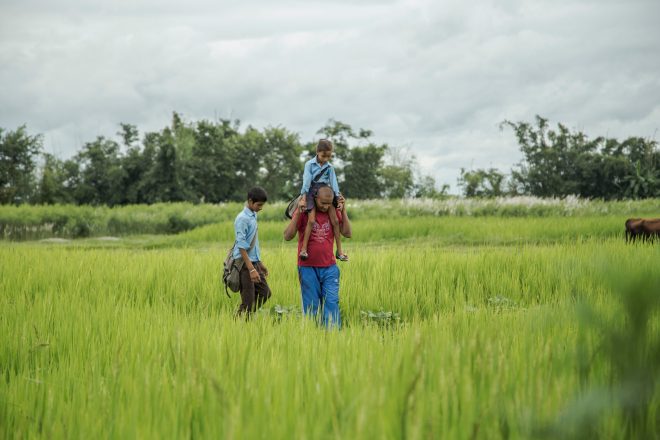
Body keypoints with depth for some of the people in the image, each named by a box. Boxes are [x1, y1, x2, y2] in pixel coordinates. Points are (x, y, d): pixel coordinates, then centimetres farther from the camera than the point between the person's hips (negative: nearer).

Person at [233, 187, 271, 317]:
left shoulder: (253, 216, 12)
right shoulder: (242, 219, -16)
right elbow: (242, 247, -21)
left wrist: (260, 263, 22)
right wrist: (251, 269, -25)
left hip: (254, 261, 9)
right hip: (244, 263, -9)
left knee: (265, 293, 9)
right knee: (248, 301, -6)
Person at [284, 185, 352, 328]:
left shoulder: (334, 212, 5)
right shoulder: (304, 212, -4)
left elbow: (347, 233, 1)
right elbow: (287, 236, -10)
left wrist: (343, 210, -7)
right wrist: (298, 213, -19)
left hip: (329, 268, 2)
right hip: (308, 267, -2)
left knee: (332, 303, -4)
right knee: (311, 306, 1)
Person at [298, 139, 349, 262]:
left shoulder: (330, 167, 7)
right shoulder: (310, 164, -4)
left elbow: (333, 182, 5)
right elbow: (306, 181, -9)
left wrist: (339, 197, -3)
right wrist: (303, 198, -16)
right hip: (312, 191, -4)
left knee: (335, 221, -3)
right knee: (312, 220, -19)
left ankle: (339, 251, 4)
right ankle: (304, 249, -14)